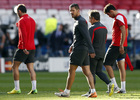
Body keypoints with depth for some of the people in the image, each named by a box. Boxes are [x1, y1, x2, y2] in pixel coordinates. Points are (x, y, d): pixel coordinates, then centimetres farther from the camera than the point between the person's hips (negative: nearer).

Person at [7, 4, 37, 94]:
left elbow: (24, 34, -22)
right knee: (31, 68, 3)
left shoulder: (22, 21, -11)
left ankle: (17, 89, -1)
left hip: (24, 48, -7)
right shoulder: (32, 20, 15)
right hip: (32, 47, 7)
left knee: (15, 67, 2)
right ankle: (34, 89, -8)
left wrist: (24, 47, -27)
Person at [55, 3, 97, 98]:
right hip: (83, 49, 10)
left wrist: (91, 50, -26)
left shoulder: (81, 21, -13)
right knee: (87, 72, 4)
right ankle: (93, 91, -3)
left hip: (79, 49, -10)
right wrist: (73, 45, 23)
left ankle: (67, 91, 4)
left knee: (71, 70, -2)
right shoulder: (78, 21, 19)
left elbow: (87, 36, -20)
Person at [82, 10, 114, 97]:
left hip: (93, 53, -7)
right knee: (99, 71, 14)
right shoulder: (104, 28, 9)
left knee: (91, 72, 1)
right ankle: (110, 84, -5)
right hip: (102, 53, 7)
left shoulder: (92, 28, -15)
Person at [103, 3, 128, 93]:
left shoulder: (118, 17, -12)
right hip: (123, 46, 10)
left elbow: (124, 31, -21)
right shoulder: (123, 17, 19)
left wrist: (121, 45, -24)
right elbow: (126, 32, 24)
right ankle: (123, 88, 4)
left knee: (107, 64, -3)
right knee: (121, 66, 7)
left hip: (116, 45, -10)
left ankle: (114, 86, -6)